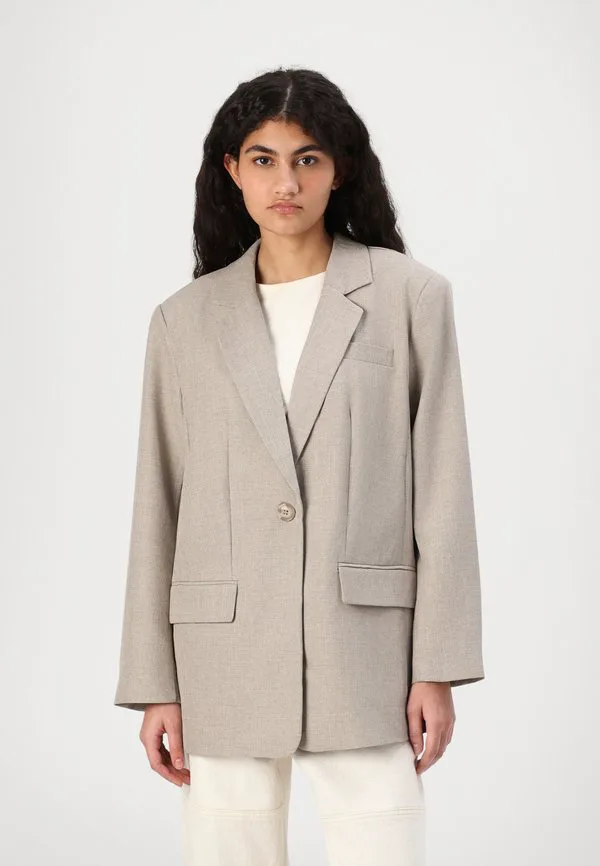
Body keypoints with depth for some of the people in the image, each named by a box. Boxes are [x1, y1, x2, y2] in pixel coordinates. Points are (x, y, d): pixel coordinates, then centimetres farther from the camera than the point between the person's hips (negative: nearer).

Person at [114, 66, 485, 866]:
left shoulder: (410, 295, 2)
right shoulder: (185, 320, 7)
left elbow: (442, 489, 0)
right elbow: (159, 508, 8)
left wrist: (438, 668, -4)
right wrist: (154, 684, 4)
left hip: (363, 649, -2)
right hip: (226, 655, 2)